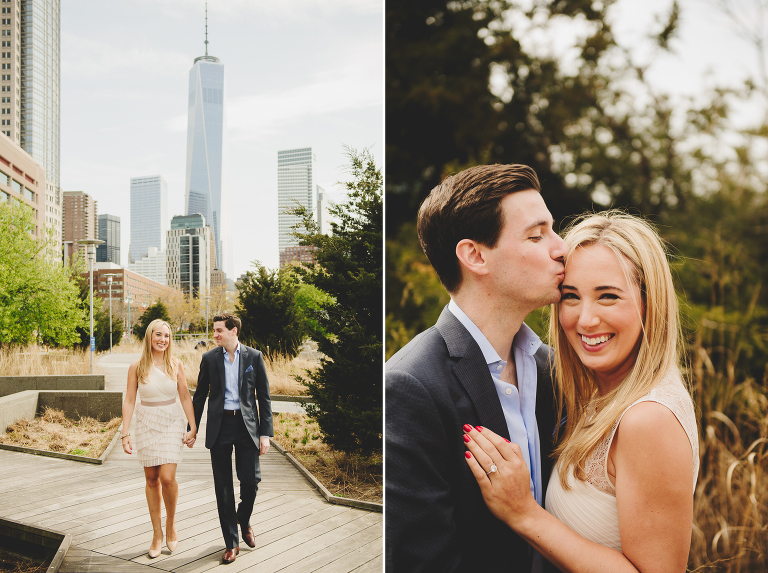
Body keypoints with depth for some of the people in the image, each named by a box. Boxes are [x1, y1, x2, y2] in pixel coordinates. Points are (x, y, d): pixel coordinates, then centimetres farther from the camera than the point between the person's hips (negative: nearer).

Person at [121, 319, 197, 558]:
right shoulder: (136, 367, -3)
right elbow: (129, 401, -1)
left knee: (167, 477, -12)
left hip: (171, 424, -1)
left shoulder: (175, 364, -1)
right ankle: (157, 534, 18)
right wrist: (125, 434, -6)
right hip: (146, 424, 1)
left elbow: (185, 397, 3)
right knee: (152, 479, 6)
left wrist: (193, 428, 1)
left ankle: (171, 523, 14)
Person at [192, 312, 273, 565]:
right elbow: (200, 396, 11)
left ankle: (244, 520, 29)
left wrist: (265, 433, -4)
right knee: (223, 486, 3)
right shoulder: (209, 358, 4)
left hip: (247, 425, -1)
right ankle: (231, 542, 14)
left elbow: (264, 397, 2)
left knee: (251, 479, -3)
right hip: (219, 426, 1)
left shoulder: (254, 357, 1)